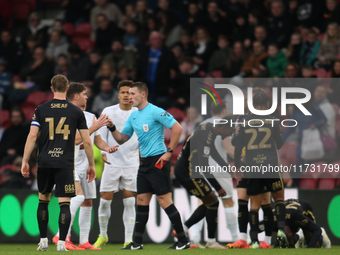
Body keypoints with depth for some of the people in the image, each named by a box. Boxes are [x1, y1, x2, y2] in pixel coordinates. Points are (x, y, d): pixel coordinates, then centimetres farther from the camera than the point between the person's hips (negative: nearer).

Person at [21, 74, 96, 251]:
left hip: (45, 162, 1)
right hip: (65, 163, -1)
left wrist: (25, 161, 3)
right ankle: (61, 243, -10)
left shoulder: (41, 110, 3)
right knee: (64, 204, -1)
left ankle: (43, 241, 17)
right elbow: (87, 141, 2)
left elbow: (32, 136, -2)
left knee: (43, 200, 17)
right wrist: (91, 165, 12)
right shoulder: (76, 112, 3)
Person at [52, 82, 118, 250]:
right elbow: (75, 139, -21)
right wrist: (94, 127, -19)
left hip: (86, 165, 8)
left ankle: (84, 241, 12)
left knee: (87, 203, 7)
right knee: (78, 197, -23)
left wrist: (106, 148, 1)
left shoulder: (90, 117, 13)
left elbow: (97, 139, 21)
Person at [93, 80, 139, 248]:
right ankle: (103, 235, 19)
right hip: (112, 163, 0)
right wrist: (104, 152, -10)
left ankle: (128, 239, 2)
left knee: (129, 202, -2)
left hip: (131, 164, 0)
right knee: (105, 200, 0)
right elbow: (102, 135, 4)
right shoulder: (108, 112, 2)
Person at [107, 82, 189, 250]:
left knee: (164, 200, -9)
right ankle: (136, 243, 10)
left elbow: (177, 128, -15)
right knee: (141, 201, 7)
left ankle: (183, 241, -4)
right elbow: (122, 139, 20)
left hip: (158, 161, -8)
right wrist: (112, 128, 2)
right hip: (144, 163, 8)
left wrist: (169, 152, -15)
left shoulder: (155, 112, -11)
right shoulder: (133, 116, 15)